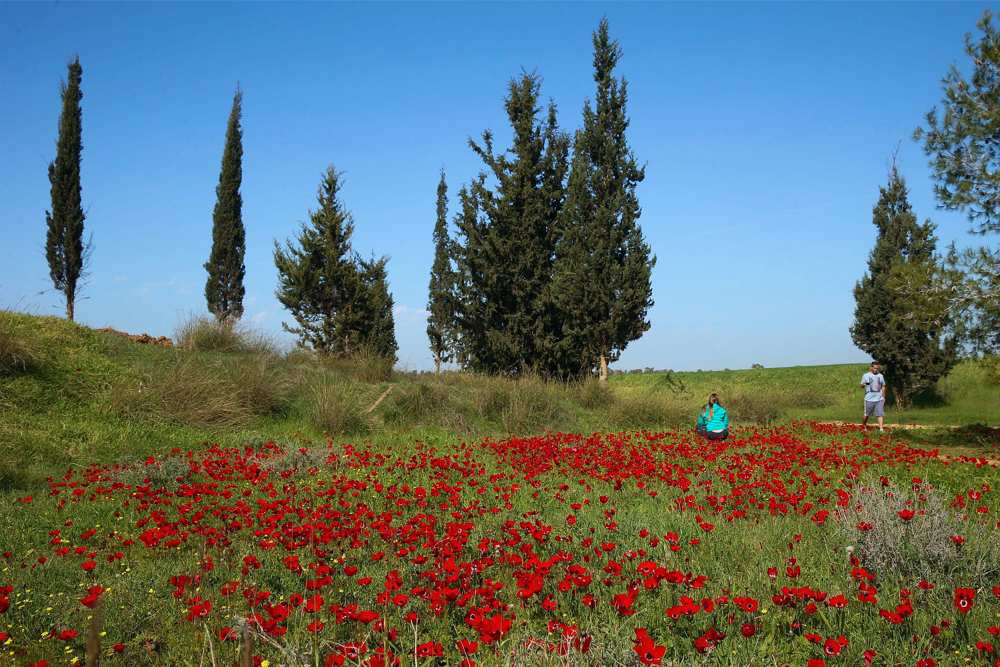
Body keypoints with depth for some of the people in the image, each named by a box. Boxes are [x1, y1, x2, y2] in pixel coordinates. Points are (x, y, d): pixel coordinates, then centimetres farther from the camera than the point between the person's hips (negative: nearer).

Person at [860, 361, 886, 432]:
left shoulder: (880, 376, 10)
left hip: (879, 398, 2)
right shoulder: (866, 375, 1)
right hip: (869, 399, -2)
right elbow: (861, 385, 1)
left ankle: (881, 428, -7)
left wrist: (883, 396, 13)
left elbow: (883, 386, 19)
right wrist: (864, 384, -24)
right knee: (867, 414, 5)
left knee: (880, 414, -6)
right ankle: (864, 426, 25)